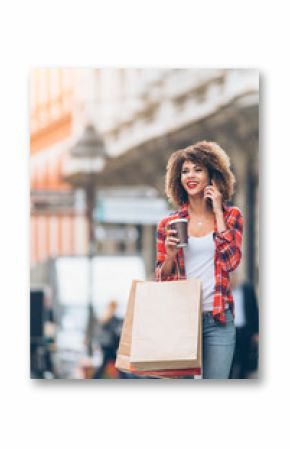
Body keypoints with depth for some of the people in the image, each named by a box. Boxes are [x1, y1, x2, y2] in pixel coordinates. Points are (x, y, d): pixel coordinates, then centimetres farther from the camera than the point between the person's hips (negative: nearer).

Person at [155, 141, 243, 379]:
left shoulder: (231, 216, 7)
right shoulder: (169, 224, 6)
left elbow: (231, 261, -9)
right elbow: (161, 279, 11)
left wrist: (218, 213, -5)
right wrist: (170, 255, -11)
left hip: (218, 318, -1)